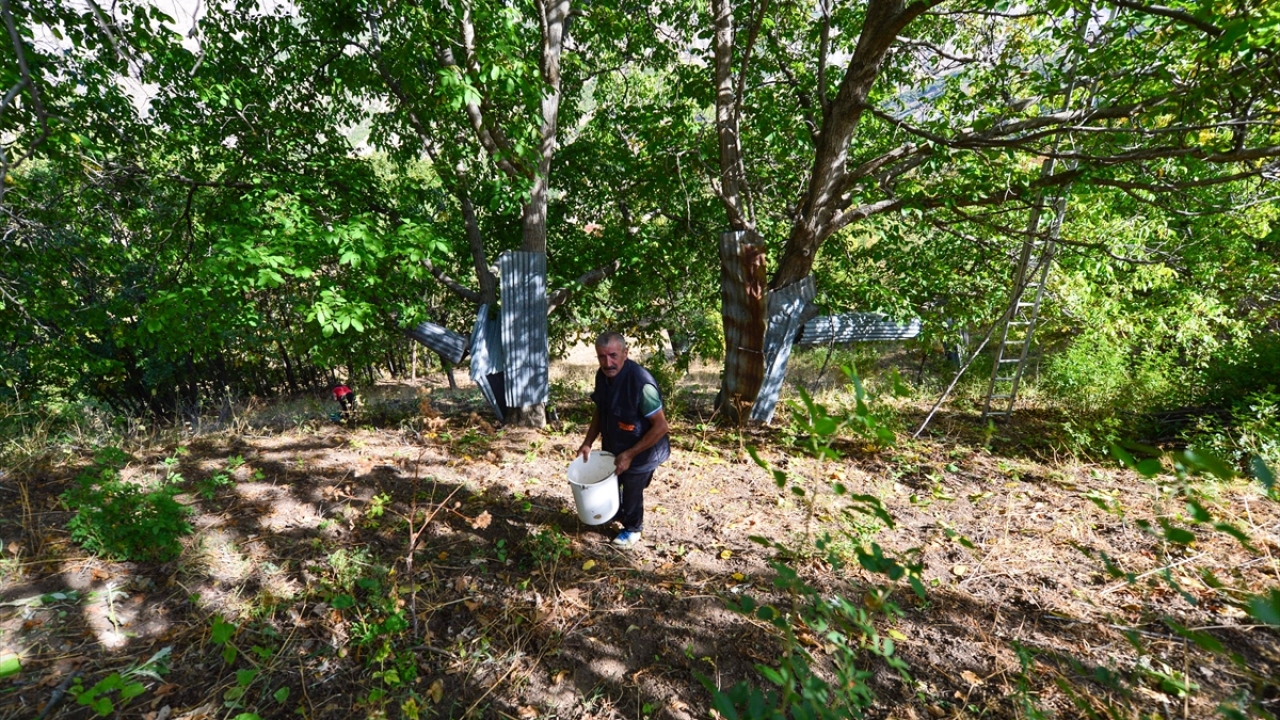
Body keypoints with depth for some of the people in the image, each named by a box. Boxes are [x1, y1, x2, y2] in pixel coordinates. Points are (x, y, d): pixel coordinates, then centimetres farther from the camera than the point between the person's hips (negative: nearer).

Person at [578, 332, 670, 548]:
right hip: (612, 447, 7)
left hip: (639, 453, -7)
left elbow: (661, 426, -29)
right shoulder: (602, 375, -11)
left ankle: (633, 529, 45)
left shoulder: (641, 383, -34)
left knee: (632, 492, 16)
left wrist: (629, 455, -26)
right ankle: (616, 513, 59)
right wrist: (588, 443, -2)